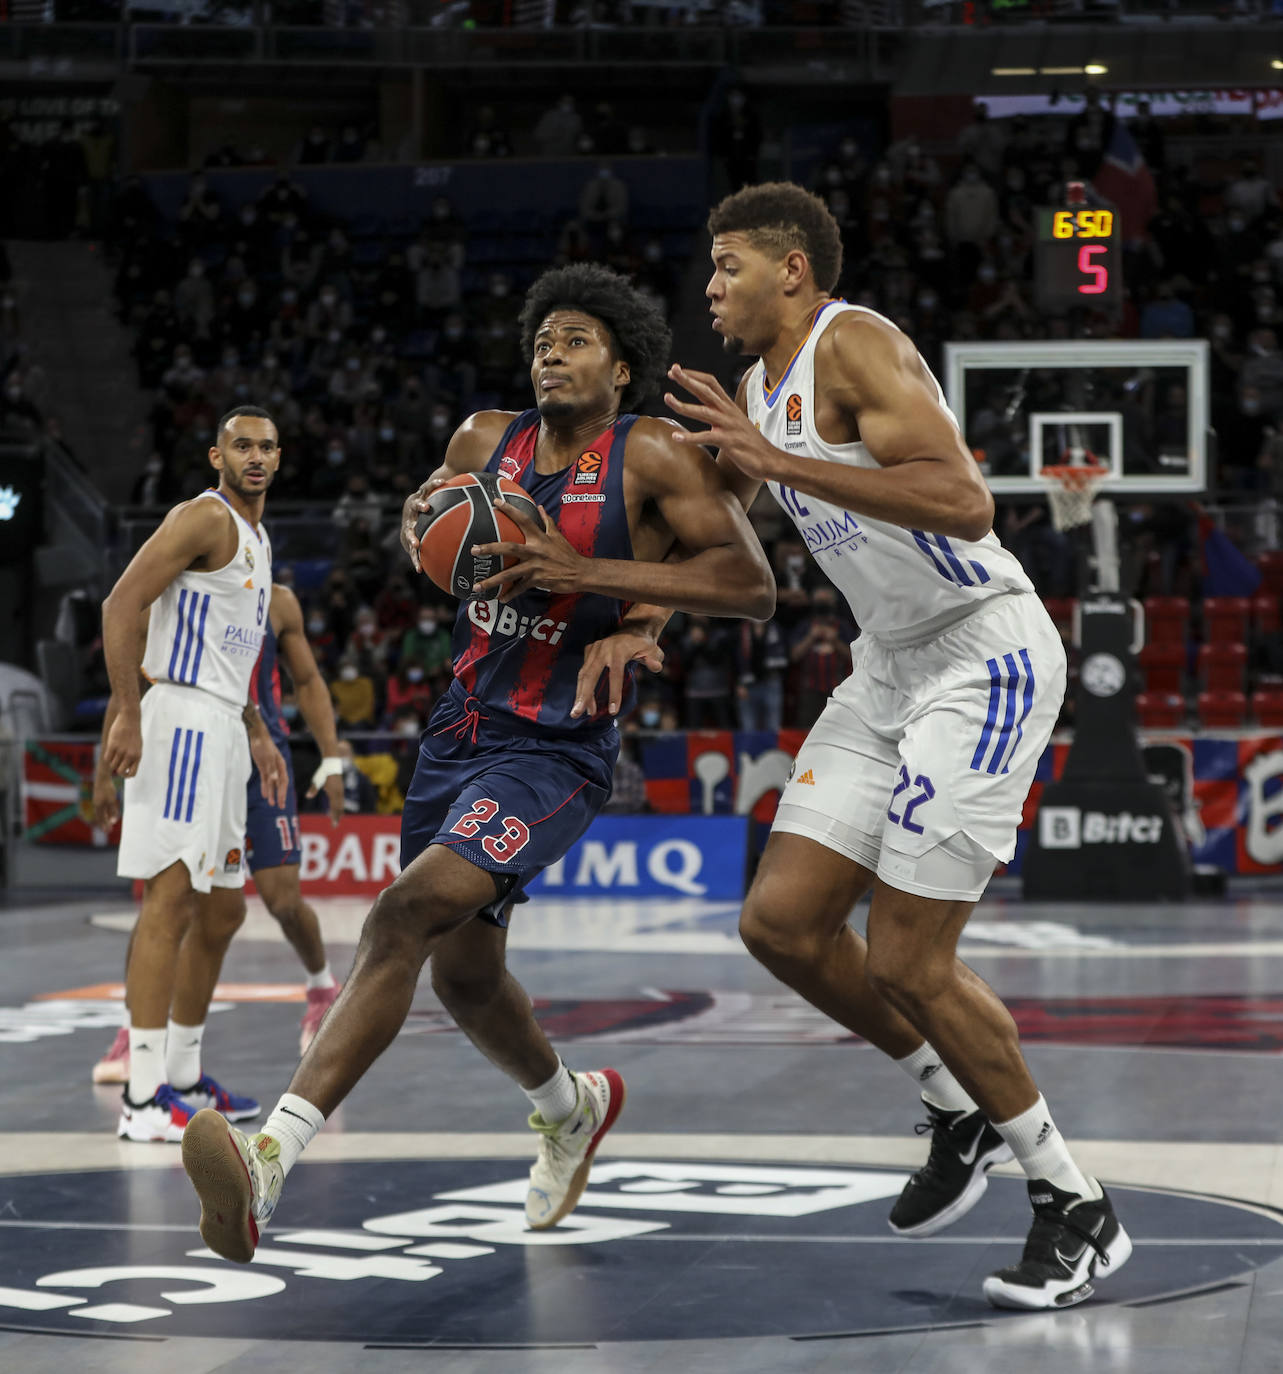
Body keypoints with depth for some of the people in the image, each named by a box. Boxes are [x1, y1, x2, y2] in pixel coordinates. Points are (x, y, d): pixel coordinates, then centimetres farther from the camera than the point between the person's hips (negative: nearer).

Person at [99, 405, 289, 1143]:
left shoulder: (257, 537, 21)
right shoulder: (205, 519, -9)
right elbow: (122, 604, -19)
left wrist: (258, 734, 24)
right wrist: (127, 715, -25)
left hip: (221, 730, 10)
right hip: (181, 721, -10)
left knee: (223, 910, 15)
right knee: (170, 899, -14)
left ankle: (185, 1075, 25)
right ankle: (145, 1099, -18)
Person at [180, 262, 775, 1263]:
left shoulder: (652, 457, -10)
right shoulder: (485, 441, 7)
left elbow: (752, 587, -18)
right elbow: (423, 539, 25)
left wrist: (584, 572, -24)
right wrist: (424, 517, -1)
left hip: (558, 751, -7)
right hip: (463, 728, 7)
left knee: (410, 914, -26)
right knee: (462, 968, 18)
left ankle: (270, 1159, -36)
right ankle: (573, 1107, 49)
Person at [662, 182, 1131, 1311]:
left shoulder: (856, 345, -16)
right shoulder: (760, 386, 13)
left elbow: (964, 501, -30)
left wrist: (780, 463, -30)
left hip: (985, 656, -9)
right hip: (891, 666, 9)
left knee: (908, 962, -11)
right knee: (782, 921, 4)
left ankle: (1080, 1211, 3)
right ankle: (960, 1111, 22)